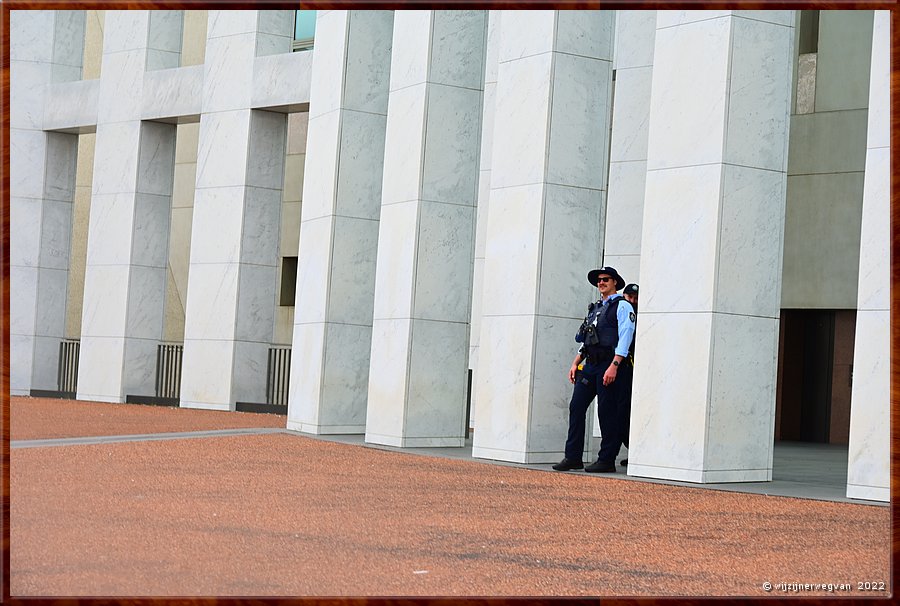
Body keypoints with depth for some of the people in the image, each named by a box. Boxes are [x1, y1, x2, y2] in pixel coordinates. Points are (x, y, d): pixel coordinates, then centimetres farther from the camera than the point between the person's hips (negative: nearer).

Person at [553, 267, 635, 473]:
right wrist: (576, 363, 16)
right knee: (576, 407, 1)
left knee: (607, 413, -4)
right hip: (590, 365, 8)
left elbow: (625, 338, -13)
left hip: (609, 365, -8)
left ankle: (607, 460, 2)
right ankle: (573, 457, 4)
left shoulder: (622, 306, -3)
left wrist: (614, 366, -21)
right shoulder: (595, 308, 21)